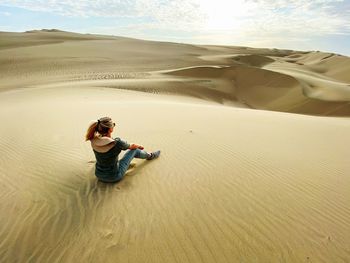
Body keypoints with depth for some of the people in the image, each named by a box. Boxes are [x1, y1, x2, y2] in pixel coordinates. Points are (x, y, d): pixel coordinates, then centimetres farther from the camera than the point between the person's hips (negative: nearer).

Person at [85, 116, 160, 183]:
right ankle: (149, 155, 37)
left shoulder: (94, 141, -12)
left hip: (99, 175, 5)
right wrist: (140, 146, 16)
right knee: (134, 150, 8)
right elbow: (132, 146, -7)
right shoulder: (117, 142, -28)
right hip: (113, 177, -5)